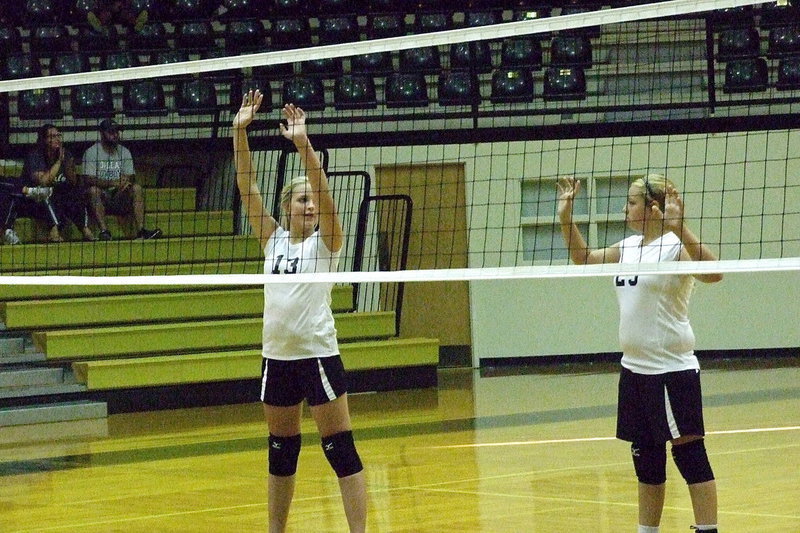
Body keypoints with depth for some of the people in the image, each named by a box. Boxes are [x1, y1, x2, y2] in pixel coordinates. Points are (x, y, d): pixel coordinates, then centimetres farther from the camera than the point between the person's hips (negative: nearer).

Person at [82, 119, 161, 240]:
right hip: (100, 198, -4)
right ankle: (104, 230, -42)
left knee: (136, 188, -21)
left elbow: (131, 177, 2)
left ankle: (141, 230, -32)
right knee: (94, 190, -34)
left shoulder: (124, 152, 10)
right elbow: (88, 180, -17)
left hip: (119, 198, 4)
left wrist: (126, 182, -25)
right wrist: (112, 183, -31)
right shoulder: (91, 152, -4)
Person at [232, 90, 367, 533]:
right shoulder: (272, 239, 9)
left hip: (318, 355, -4)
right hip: (277, 358, 4)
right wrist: (239, 132, -7)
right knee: (281, 451, 13)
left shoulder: (327, 242, -1)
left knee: (340, 450, -5)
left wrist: (303, 144, -29)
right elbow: (248, 189, 3)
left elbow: (325, 194, -17)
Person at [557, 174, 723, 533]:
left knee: (689, 456, -6)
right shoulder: (629, 248, 11)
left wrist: (679, 229, -41)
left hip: (673, 371, -8)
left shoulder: (675, 246, -13)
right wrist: (566, 217, 14)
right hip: (634, 369, 8)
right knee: (645, 459, 15)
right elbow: (585, 259, 26)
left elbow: (713, 273, -31)